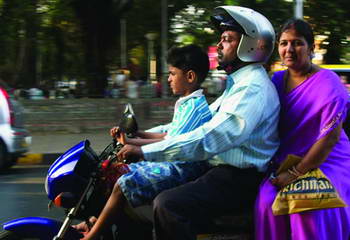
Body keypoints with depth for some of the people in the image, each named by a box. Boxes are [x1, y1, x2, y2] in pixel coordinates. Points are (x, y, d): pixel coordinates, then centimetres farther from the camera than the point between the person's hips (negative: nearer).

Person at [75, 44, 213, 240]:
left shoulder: (195, 107, -17)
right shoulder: (187, 103, 16)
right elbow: (168, 134, 19)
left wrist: (131, 142, -18)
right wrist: (136, 133, 10)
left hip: (182, 168, -11)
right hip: (173, 162, 11)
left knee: (124, 184, -19)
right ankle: (97, 221, 16)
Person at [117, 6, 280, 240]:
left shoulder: (253, 89, -17)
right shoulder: (238, 83, 19)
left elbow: (208, 140, -27)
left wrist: (145, 151, -27)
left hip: (240, 180, -11)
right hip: (221, 170, 11)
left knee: (168, 205, -29)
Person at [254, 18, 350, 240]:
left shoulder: (328, 84, -11)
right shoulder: (277, 79, 8)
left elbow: (330, 137, -16)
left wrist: (295, 174, -16)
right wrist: (276, 168, -2)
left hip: (326, 163, -4)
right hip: (285, 162, 5)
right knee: (267, 201, -21)